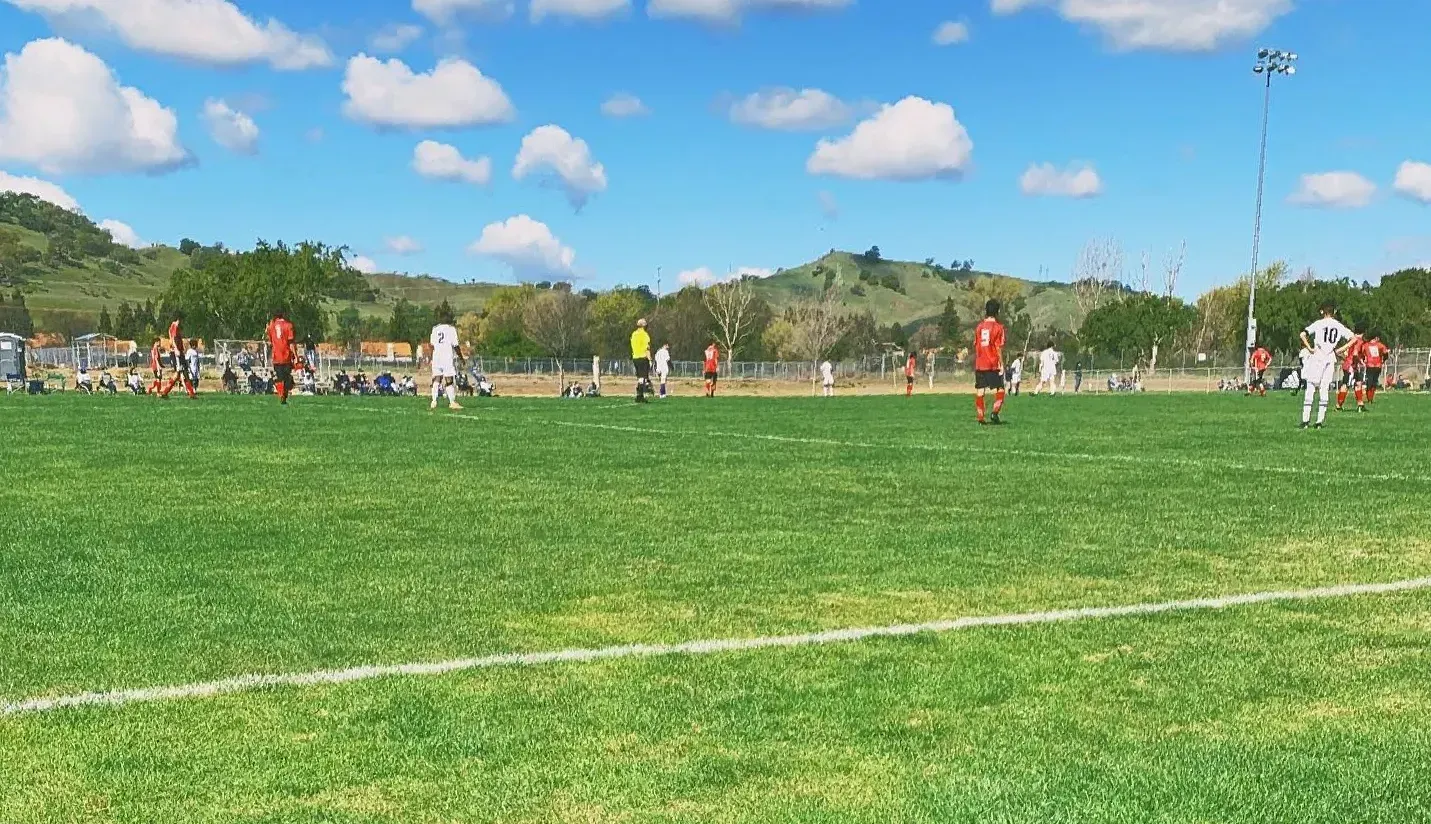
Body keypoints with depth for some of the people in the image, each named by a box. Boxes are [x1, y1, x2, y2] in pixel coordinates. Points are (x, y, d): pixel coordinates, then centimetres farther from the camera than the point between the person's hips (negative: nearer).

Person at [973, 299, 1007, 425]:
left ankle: (980, 418, 5)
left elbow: (975, 346, 10)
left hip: (979, 364, 4)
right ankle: (995, 413, -14)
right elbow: (999, 347, -9)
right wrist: (1001, 364, -5)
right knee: (1000, 390, 5)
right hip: (993, 364, -4)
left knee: (979, 392, 5)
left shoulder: (979, 326, 7)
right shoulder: (998, 327, -5)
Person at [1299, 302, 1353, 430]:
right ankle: (1320, 421, 4)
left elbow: (1303, 334, -14)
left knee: (1310, 388, -1)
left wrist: (1310, 348, -5)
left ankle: (1305, 420, -7)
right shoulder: (1339, 326, 8)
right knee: (1324, 390, 7)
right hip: (1330, 359, 3)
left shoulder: (1318, 324, -2)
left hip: (1317, 357, -3)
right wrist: (1339, 350, 6)